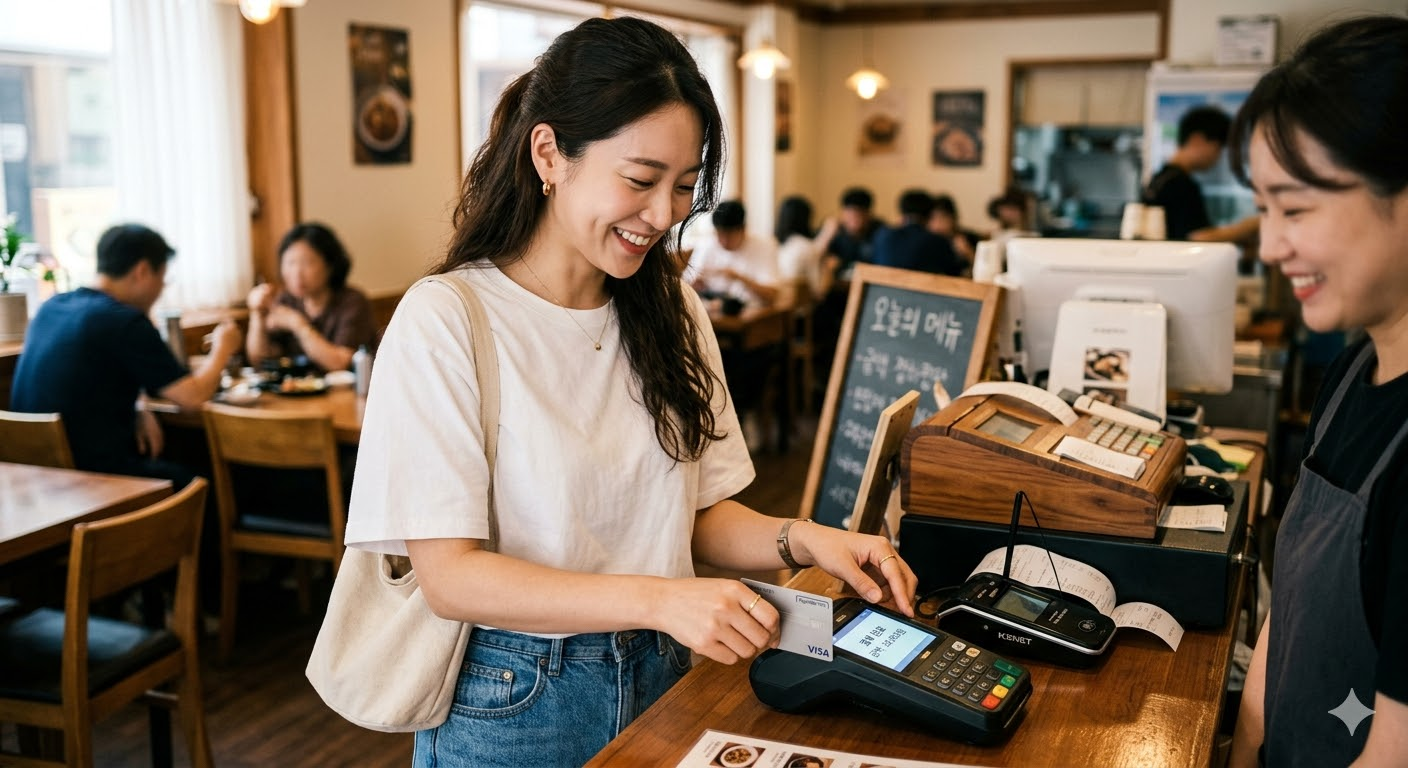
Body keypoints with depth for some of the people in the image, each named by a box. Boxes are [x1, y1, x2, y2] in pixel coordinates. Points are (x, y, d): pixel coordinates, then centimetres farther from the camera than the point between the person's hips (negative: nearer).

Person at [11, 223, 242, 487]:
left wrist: (136, 412, 6)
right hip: (94, 475, -8)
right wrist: (222, 349, 2)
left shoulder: (51, 308, 7)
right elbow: (192, 396, -16)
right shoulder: (123, 320, -17)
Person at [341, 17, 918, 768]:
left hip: (661, 679, 5)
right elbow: (449, 576, -20)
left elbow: (700, 511, 5)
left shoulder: (675, 314, 2)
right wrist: (657, 599, -30)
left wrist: (802, 538, -14)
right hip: (511, 704, -5)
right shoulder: (445, 322, -17)